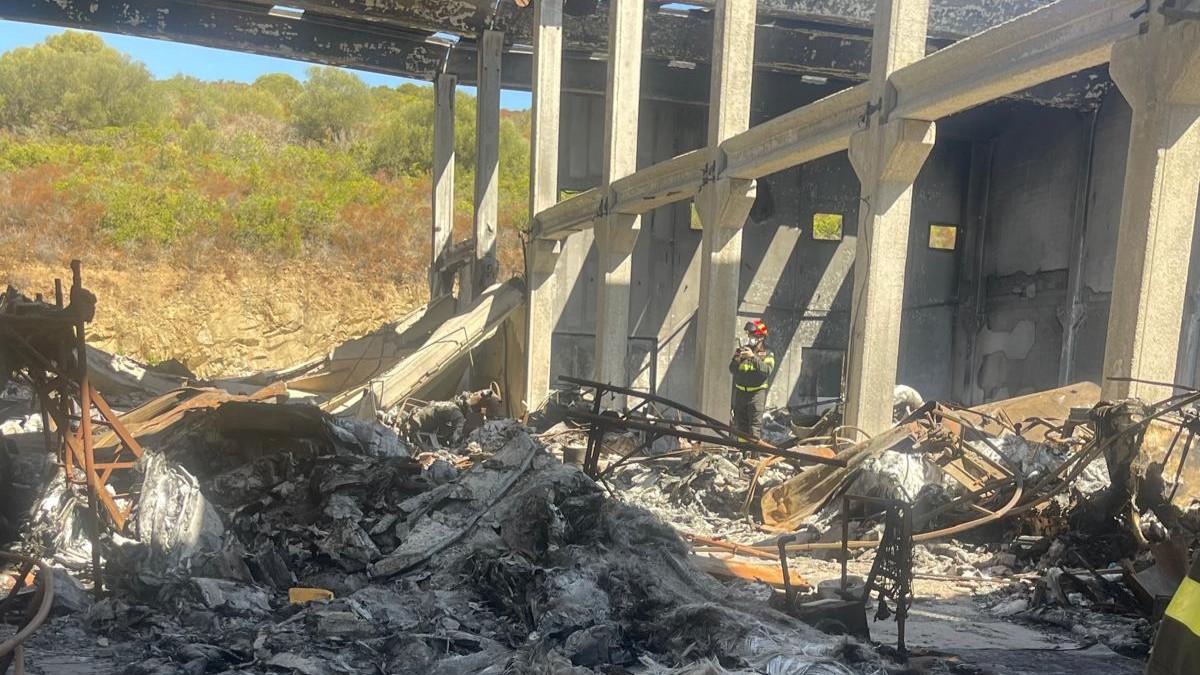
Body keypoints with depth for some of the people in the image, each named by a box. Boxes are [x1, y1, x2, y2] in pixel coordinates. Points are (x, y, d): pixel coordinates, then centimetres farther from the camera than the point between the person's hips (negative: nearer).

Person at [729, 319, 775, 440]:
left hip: (757, 392, -4)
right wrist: (736, 359, -17)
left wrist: (754, 357, -26)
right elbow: (732, 369, 3)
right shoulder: (742, 350, 10)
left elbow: (767, 370, -17)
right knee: (740, 423, 9)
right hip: (740, 392, 4)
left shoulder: (767, 354, 1)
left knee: (755, 422, -9)